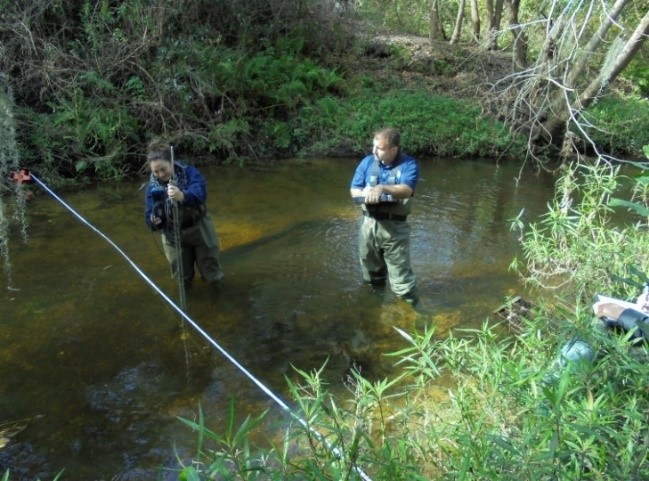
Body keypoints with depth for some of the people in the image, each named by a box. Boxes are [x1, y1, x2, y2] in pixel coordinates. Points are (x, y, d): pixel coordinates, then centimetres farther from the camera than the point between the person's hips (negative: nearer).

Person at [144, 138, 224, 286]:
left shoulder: (189, 172, -19)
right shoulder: (152, 187, -11)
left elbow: (200, 194, -37)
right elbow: (150, 216, -11)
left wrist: (183, 196, -58)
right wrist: (154, 221, -35)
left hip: (199, 228, -2)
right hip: (173, 236, 2)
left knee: (213, 277, 12)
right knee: (182, 278, 14)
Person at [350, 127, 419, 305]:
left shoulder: (409, 164, -8)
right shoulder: (367, 162, 5)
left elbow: (406, 190, -22)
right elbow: (354, 190, 6)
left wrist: (382, 188, -37)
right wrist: (367, 193, -16)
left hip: (395, 228, -4)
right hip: (369, 225, 5)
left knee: (401, 275, -5)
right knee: (371, 273, 21)